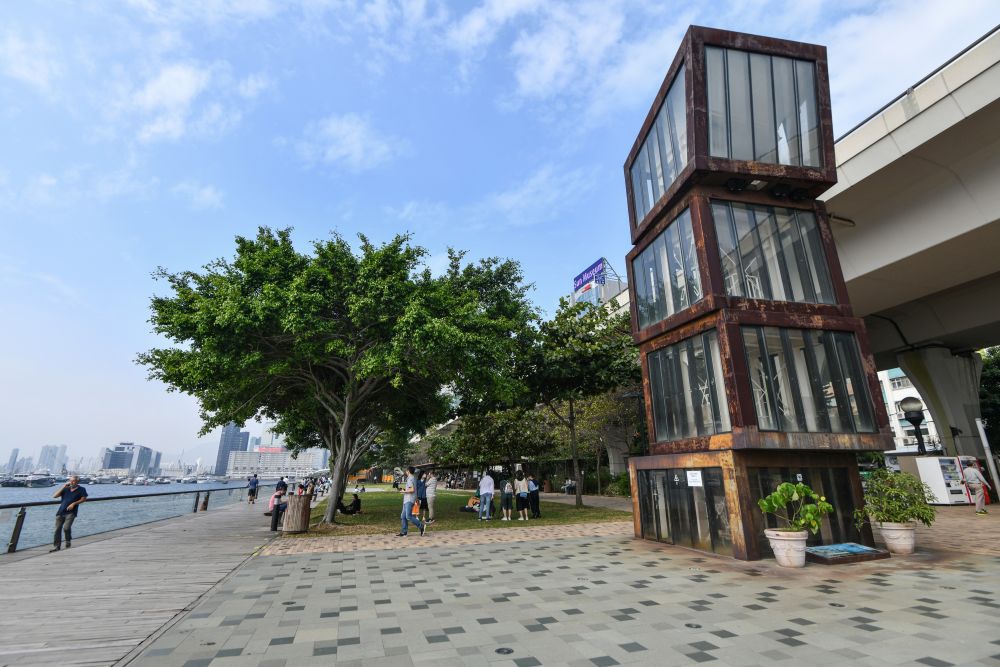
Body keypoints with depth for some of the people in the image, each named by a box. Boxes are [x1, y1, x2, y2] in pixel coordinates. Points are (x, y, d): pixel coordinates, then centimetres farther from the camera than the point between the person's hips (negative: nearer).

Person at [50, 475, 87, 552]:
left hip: (71, 512, -4)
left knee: (66, 527, -17)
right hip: (61, 512, 4)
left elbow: (83, 499, 2)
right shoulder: (66, 489, 11)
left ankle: (68, 540, 10)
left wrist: (74, 503, -11)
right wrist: (63, 487, -3)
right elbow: (54, 496, 3)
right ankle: (56, 546, 16)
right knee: (58, 529, 4)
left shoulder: (81, 489, 3)